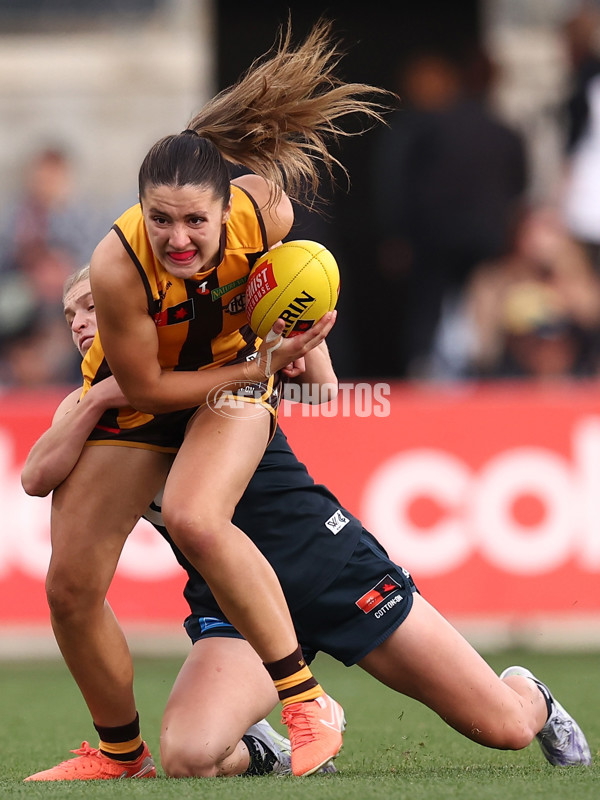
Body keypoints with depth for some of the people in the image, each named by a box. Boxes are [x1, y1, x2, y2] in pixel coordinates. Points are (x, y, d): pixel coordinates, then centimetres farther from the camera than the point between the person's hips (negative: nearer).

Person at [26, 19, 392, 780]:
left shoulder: (265, 210, -29)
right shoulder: (118, 264, -36)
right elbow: (143, 386, -23)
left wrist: (292, 352, 5)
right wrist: (263, 364, -23)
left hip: (236, 373, -1)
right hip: (132, 396, 1)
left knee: (196, 519, -32)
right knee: (70, 588, -1)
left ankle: (309, 706, -23)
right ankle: (122, 753, 24)